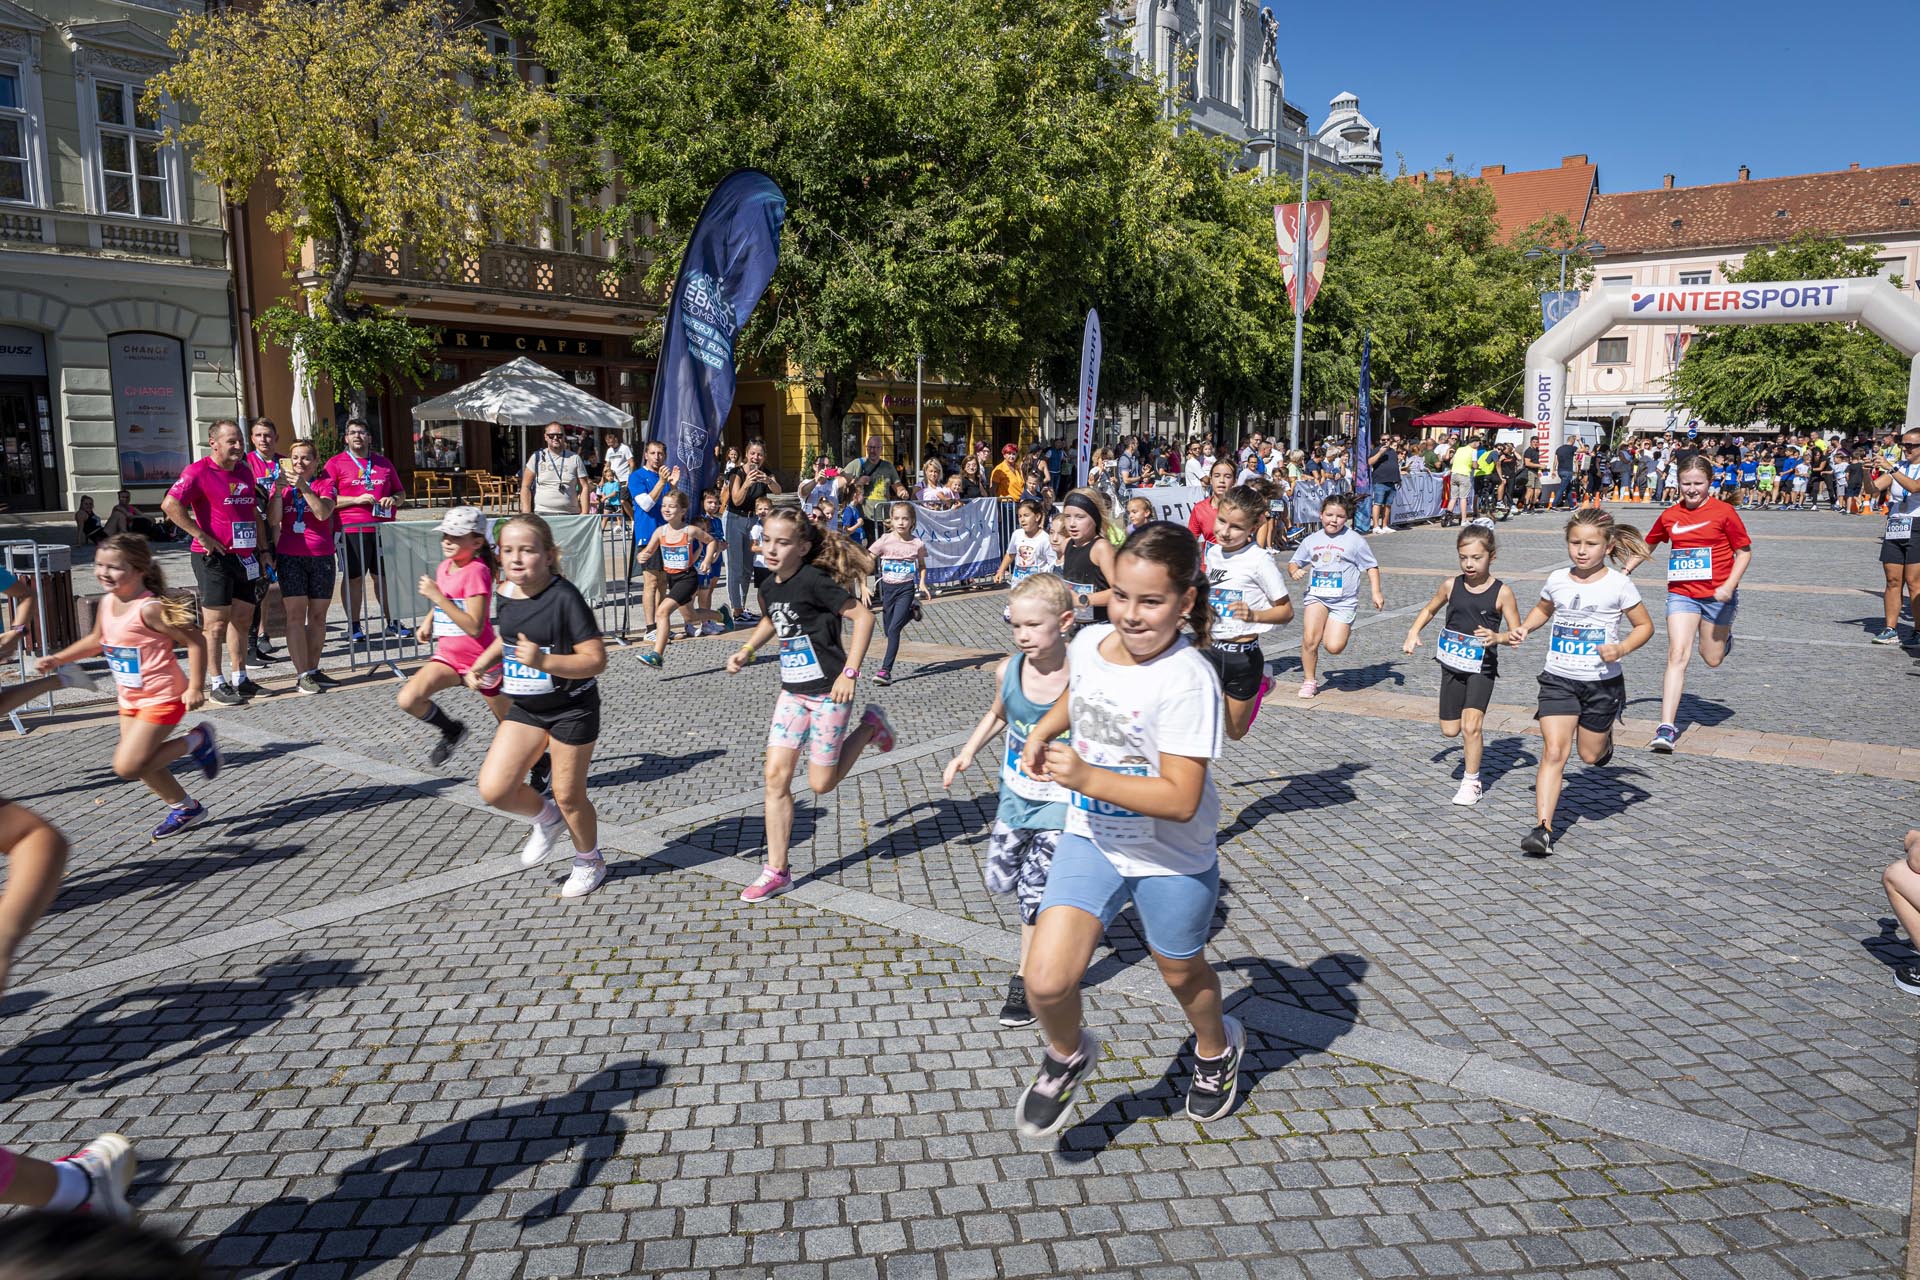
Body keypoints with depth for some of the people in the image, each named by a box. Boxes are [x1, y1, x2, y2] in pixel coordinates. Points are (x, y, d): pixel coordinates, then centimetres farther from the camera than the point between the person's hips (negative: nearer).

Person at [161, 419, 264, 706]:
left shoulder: (245, 472, 15)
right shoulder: (199, 471, -9)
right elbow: (170, 505, -19)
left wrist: (262, 548, 17)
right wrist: (201, 535, -19)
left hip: (244, 558, 8)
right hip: (214, 557, -8)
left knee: (242, 619, 12)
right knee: (216, 623, -5)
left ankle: (240, 680, 22)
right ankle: (218, 686, 0)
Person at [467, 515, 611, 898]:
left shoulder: (565, 597, -22)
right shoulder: (506, 595, -1)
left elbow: (596, 659, -24)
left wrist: (544, 661, -35)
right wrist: (482, 664, 4)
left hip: (571, 708, -6)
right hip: (524, 707, 6)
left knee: (568, 795, 7)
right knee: (494, 789, -4)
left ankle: (589, 862, 33)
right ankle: (547, 819, 27)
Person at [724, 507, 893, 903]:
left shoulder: (814, 581, -19)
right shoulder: (770, 588, 5)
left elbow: (862, 616, -19)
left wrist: (849, 673, -21)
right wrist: (746, 651, 13)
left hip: (828, 691, -7)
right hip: (792, 692, 7)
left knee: (821, 783, 1)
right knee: (776, 775, -2)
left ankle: (869, 726, 25)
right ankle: (776, 871, 6)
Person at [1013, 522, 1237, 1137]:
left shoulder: (1188, 679, -26)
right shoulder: (1088, 644, -7)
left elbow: (1181, 799, -29)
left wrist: (1085, 777, -35)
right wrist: (1042, 729, 3)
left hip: (1171, 860, -4)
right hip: (1090, 840, 4)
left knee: (1182, 973, 22)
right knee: (1046, 981, -11)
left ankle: (1216, 1049, 57)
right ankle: (1068, 1055, 24)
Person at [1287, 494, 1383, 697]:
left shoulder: (1355, 540, -2)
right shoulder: (1311, 540, 8)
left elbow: (1372, 566, 3)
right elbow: (1294, 562, 18)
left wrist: (1376, 592, -7)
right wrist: (1294, 571, -5)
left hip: (1344, 601, -2)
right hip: (1316, 596, 2)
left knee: (1334, 647, -13)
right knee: (1309, 640, -17)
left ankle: (1343, 631, 24)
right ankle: (1309, 681, 4)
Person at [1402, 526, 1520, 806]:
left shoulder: (1502, 592, -12)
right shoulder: (1451, 585, -3)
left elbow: (1517, 633, -8)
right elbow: (1429, 609, 15)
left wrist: (1497, 637, -28)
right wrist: (1413, 633, 0)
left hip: (1482, 668, -4)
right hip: (1452, 665, 4)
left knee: (1470, 726, -14)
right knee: (1450, 730, 11)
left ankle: (1471, 782, 4)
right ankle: (1473, 742, 46)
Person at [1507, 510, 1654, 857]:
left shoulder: (1618, 584, -8)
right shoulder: (1557, 580, 1)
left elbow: (1645, 626, 1)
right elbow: (1543, 610, 22)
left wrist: (1621, 649, -17)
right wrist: (1523, 628, 3)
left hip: (1602, 682, -1)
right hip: (1558, 679, 1)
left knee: (1590, 755, 12)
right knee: (1554, 751, -11)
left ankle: (1604, 736, 50)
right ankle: (1542, 828, -12)